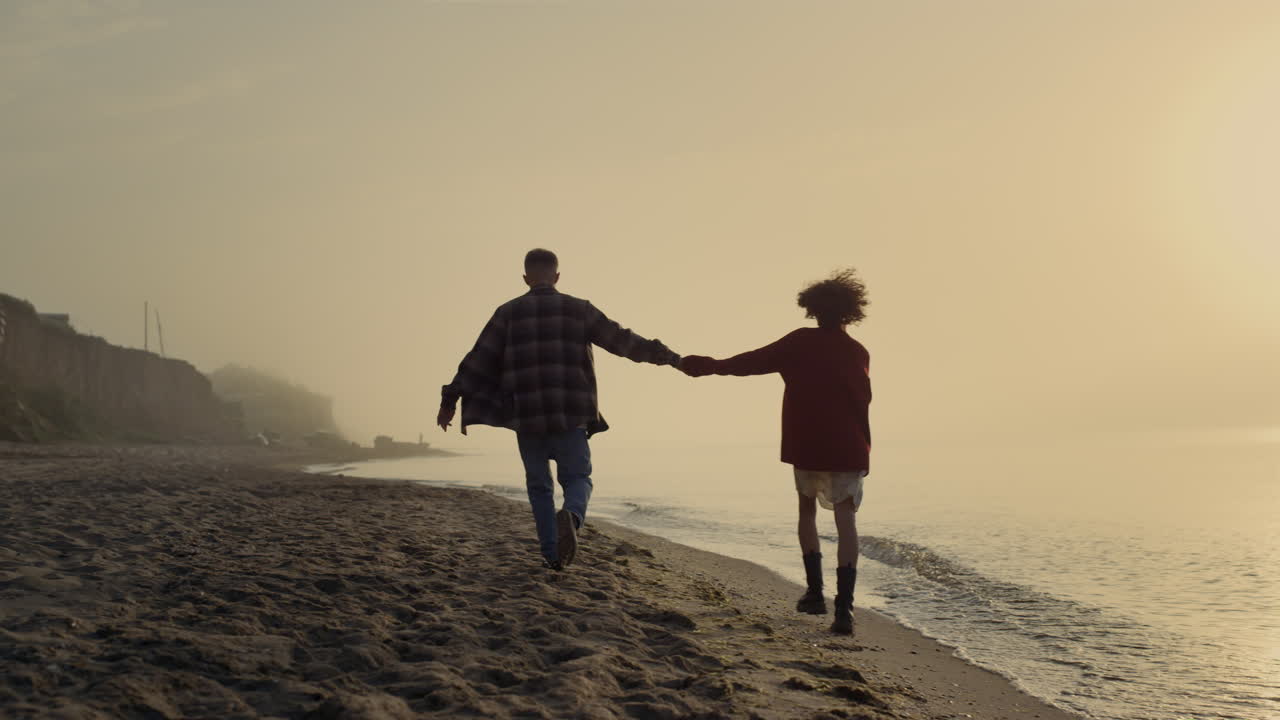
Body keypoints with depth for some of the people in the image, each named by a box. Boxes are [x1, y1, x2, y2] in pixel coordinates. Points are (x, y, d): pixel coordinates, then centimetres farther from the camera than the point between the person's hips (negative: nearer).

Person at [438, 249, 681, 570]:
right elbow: (622, 341, 8)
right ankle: (571, 516, -23)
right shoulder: (579, 310, 6)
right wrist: (667, 356, 15)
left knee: (539, 485, 15)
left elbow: (479, 360, 2)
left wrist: (450, 401, 6)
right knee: (577, 478, 9)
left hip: (526, 418, 1)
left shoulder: (509, 313, 6)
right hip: (570, 416, -1)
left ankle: (552, 554, 10)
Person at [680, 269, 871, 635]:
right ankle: (844, 608, -16)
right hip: (847, 450, 0)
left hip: (805, 447, 0)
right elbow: (862, 400, 11)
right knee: (846, 521, -4)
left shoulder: (800, 342, -1)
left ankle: (815, 591, 15)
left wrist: (711, 366, 9)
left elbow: (755, 361, 0)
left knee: (808, 511, 21)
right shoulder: (858, 353, 5)